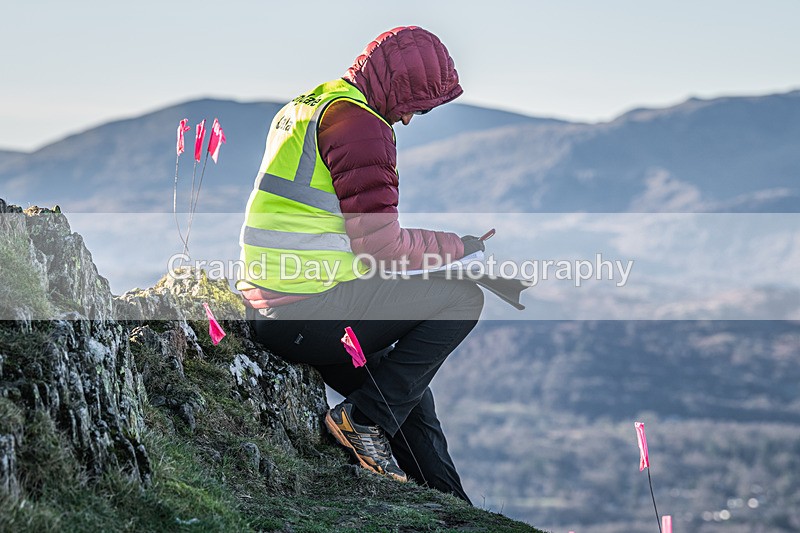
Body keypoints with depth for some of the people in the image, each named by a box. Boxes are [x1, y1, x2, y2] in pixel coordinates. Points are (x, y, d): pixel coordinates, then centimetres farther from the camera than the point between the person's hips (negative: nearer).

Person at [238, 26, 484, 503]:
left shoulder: (305, 106, 18)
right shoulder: (360, 123, -13)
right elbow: (380, 245, -17)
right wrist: (458, 245, -3)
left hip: (268, 311, 10)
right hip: (313, 313, -10)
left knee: (410, 395, 24)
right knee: (463, 298, -3)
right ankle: (365, 420, -4)